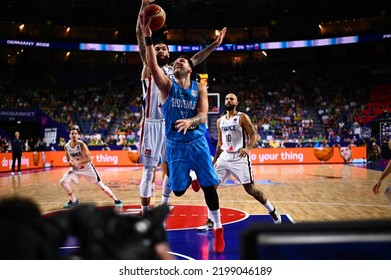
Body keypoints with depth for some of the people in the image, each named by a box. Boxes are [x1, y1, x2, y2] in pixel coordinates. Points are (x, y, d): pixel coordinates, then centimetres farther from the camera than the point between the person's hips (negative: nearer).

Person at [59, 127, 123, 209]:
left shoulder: (81, 144, -22)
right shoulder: (66, 147, -10)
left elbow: (89, 158, -25)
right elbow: (68, 160, 6)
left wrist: (77, 162, -36)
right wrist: (69, 163, -17)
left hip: (87, 167, -4)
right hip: (76, 168, 4)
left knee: (101, 186, -5)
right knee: (63, 182, -11)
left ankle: (116, 200, 10)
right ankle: (73, 201, 9)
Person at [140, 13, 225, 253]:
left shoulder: (200, 88, 1)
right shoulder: (167, 85, -1)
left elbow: (203, 116, -10)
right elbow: (153, 65, -19)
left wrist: (190, 121, -33)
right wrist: (148, 36, -29)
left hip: (198, 143, 0)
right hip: (175, 145, 0)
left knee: (209, 186, -1)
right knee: (178, 190, 2)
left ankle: (218, 229, 14)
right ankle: (189, 178, 41)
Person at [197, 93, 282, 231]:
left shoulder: (242, 117, -6)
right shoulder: (220, 121, 10)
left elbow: (254, 135, -11)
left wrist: (248, 148, -29)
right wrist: (215, 160, 19)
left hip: (240, 158, -5)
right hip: (224, 157, 5)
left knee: (251, 189, -3)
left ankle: (272, 210, 21)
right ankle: (210, 221, 5)